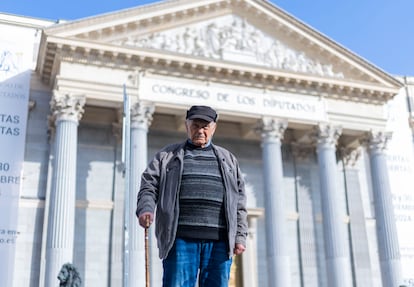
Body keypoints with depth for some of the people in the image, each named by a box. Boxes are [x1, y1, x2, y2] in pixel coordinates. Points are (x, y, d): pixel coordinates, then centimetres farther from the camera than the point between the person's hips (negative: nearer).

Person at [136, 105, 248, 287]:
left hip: (219, 242, 2)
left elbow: (239, 201, 16)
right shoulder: (167, 155, 16)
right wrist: (145, 209, -14)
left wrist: (240, 236, 6)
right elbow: (148, 187, 7)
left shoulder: (228, 159, 20)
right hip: (181, 239, -1)